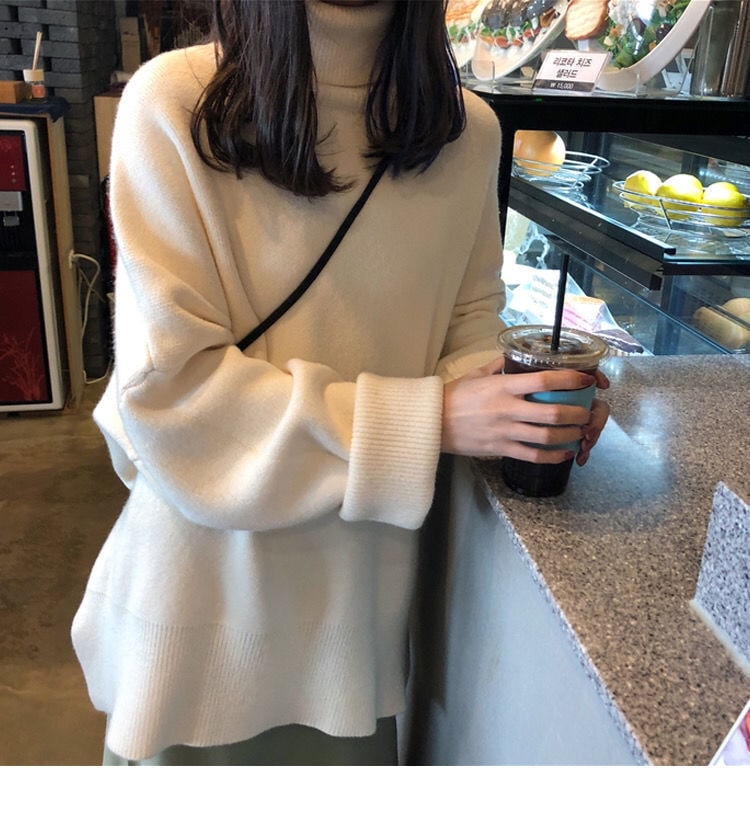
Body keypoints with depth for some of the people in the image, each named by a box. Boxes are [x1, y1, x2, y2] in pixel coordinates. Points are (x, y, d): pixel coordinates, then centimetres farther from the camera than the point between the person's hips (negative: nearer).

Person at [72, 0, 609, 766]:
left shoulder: (469, 131, -3)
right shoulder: (174, 105, -17)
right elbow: (167, 390, -20)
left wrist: (493, 392, -15)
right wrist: (429, 421, -24)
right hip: (210, 574, -2)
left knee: (354, 749, 23)